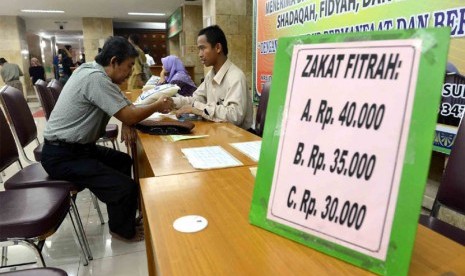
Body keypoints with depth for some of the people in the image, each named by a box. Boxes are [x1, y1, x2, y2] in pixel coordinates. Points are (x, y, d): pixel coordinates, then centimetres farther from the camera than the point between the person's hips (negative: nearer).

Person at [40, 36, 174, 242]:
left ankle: (122, 213, 32)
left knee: (124, 161, 20)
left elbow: (122, 109, 15)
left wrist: (125, 125, -5)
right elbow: (130, 116, -22)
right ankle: (123, 230, 12)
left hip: (77, 146, 10)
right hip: (62, 156, -10)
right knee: (126, 187, -17)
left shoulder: (92, 69, 6)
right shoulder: (95, 78, -24)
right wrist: (158, 105, -6)